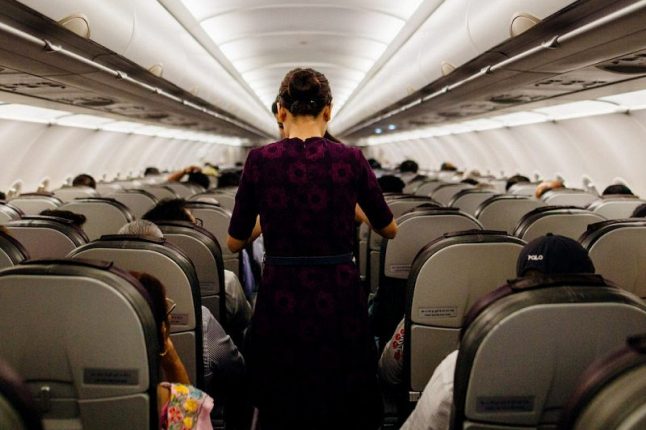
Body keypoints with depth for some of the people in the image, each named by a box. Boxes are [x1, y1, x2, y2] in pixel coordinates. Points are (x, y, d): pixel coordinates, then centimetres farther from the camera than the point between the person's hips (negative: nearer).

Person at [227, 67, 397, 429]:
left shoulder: (260, 160, -5)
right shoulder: (350, 159, -4)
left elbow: (235, 242, 5)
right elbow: (389, 229, 10)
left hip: (282, 303, 1)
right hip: (339, 301, 0)